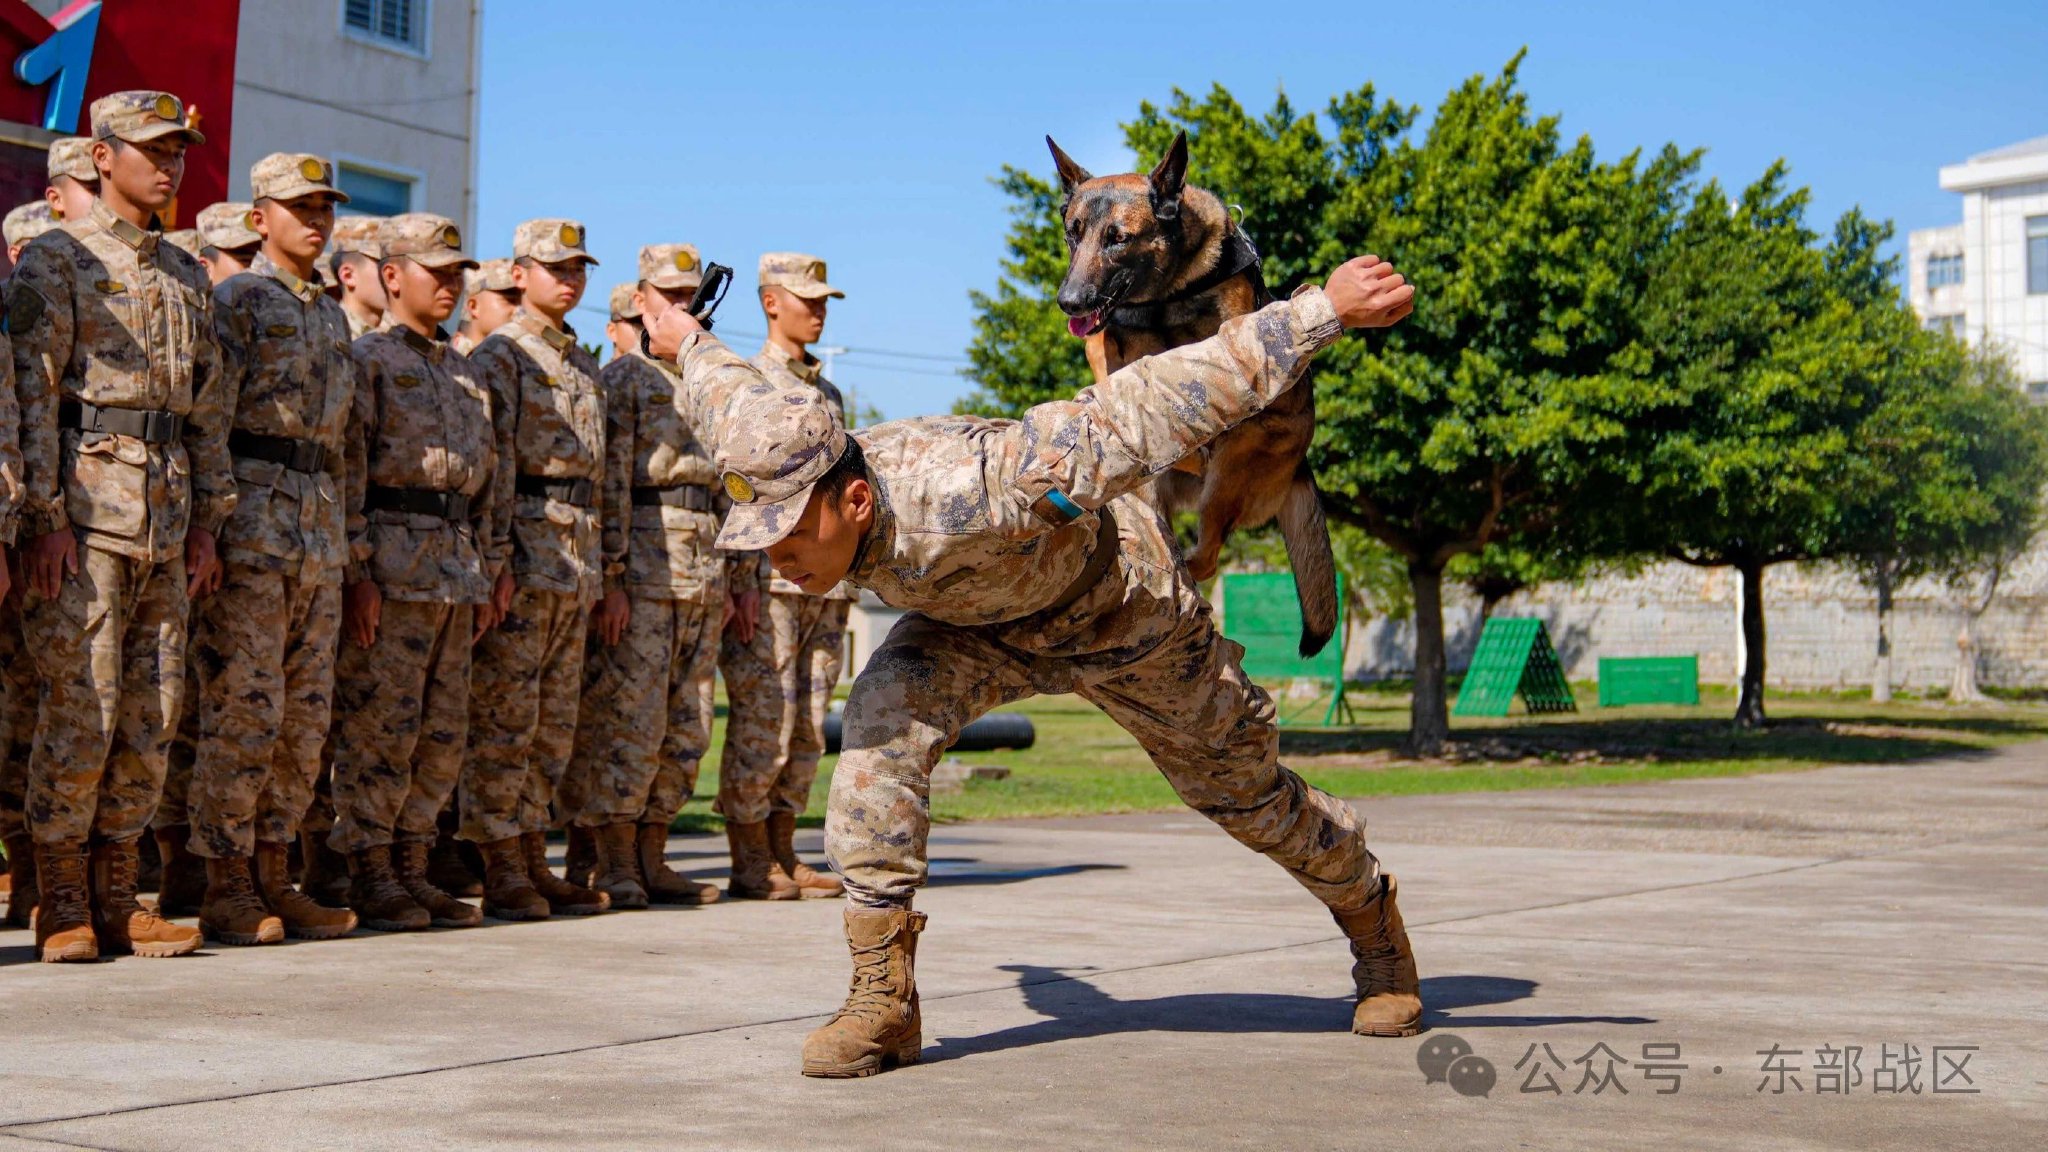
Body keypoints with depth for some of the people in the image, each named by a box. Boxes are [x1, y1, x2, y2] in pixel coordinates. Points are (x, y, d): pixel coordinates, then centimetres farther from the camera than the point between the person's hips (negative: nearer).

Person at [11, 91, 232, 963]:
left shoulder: (187, 277, 18)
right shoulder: (57, 260, -1)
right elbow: (32, 393, -8)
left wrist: (206, 522, 13)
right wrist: (45, 516, -15)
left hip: (167, 521, 6)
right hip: (86, 510, -6)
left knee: (151, 718, 6)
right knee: (80, 711, -6)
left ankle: (119, 900, 13)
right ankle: (62, 906, 3)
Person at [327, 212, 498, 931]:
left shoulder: (467, 375, 20)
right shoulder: (367, 360, -3)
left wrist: (488, 576, 15)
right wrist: (358, 573, -17)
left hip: (456, 571, 7)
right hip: (391, 569, -7)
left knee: (443, 734, 8)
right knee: (379, 725, -5)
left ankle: (411, 868, 15)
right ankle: (371, 878, 2)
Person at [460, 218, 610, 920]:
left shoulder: (585, 364, 20)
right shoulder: (500, 356, -4)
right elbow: (492, 461, -13)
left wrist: (610, 566, 19)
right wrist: (498, 559, -20)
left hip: (578, 562, 8)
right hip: (524, 556, -8)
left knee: (555, 725, 10)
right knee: (505, 719, -5)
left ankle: (534, 863, 16)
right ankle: (503, 876, -2)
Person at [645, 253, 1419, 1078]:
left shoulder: (962, 492, -47)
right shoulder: (784, 487, -26)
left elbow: (1150, 408, -47)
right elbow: (734, 397, -1)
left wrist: (1326, 309, -45)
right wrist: (687, 344, 21)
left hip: (1119, 606, -4)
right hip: (981, 622, 4)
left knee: (1241, 784, 12)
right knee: (882, 719, -23)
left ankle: (1371, 915, 42)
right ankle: (882, 1000, -18)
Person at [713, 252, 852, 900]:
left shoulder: (830, 395, 19)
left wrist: (845, 587, 16)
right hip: (768, 583, -6)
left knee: (808, 727, 6)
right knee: (762, 725, -7)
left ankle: (782, 855, 13)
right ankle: (750, 864, 0)